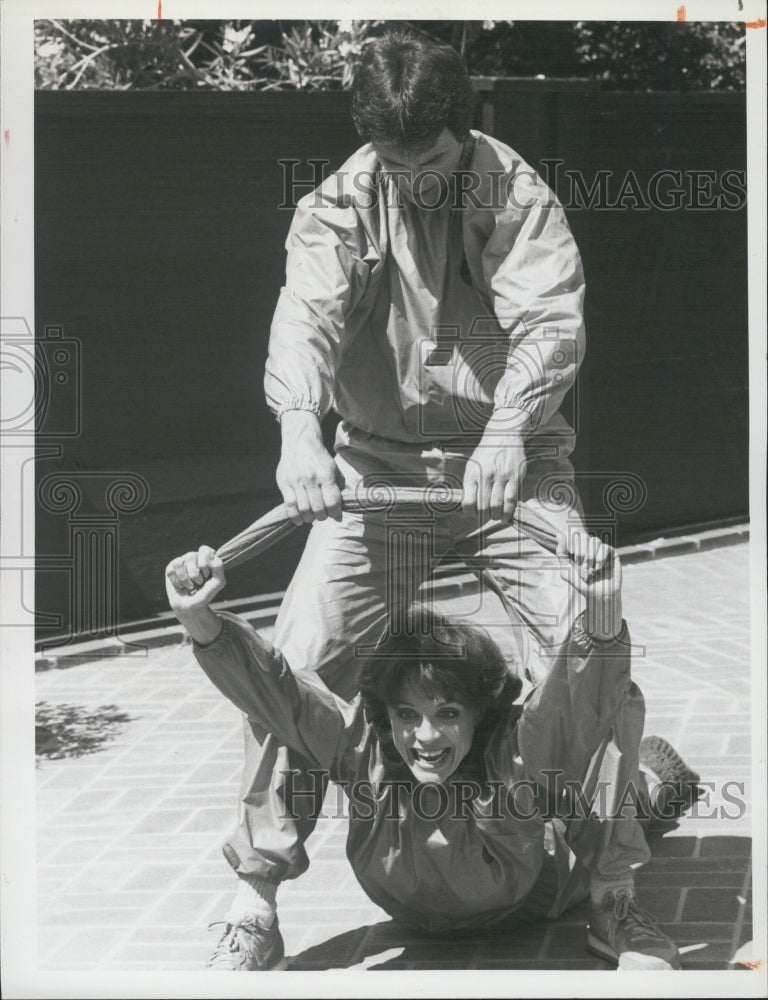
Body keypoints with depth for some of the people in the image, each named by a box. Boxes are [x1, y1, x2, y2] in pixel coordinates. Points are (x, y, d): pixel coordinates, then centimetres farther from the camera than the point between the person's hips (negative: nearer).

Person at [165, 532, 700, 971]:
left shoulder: (517, 750, -43)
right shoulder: (361, 745, -37)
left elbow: (588, 691, -61)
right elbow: (269, 685, -47)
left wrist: (602, 609, -80)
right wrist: (199, 622, -65)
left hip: (530, 902, -4)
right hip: (417, 915, 5)